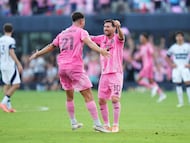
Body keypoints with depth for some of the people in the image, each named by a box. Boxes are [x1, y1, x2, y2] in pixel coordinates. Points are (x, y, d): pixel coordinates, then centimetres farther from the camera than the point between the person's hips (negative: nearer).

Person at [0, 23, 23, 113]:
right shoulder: (11, 40, -12)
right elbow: (12, 53, -19)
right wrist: (19, 64, -19)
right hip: (10, 65, -8)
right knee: (16, 85, -5)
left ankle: (8, 106, 9)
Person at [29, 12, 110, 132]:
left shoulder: (63, 33, 18)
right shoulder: (81, 32, 0)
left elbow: (51, 46, 26)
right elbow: (89, 42, -20)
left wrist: (37, 54, 41)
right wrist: (100, 50, -36)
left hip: (62, 67, 7)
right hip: (75, 67, -6)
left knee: (69, 95, 21)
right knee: (88, 95, -7)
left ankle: (73, 122, 27)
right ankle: (97, 124, -13)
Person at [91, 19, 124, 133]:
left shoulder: (117, 38, -4)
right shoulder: (102, 38, 12)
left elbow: (121, 36, -26)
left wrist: (119, 27, -49)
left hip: (116, 73, -6)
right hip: (104, 73, 6)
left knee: (115, 98, -14)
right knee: (101, 100, 3)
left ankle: (116, 125, -8)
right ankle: (106, 125, 13)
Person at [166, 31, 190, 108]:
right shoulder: (173, 47, 6)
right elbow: (167, 56, 16)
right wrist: (171, 64, 4)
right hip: (176, 68, 2)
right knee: (178, 84, 2)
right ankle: (181, 102, 8)